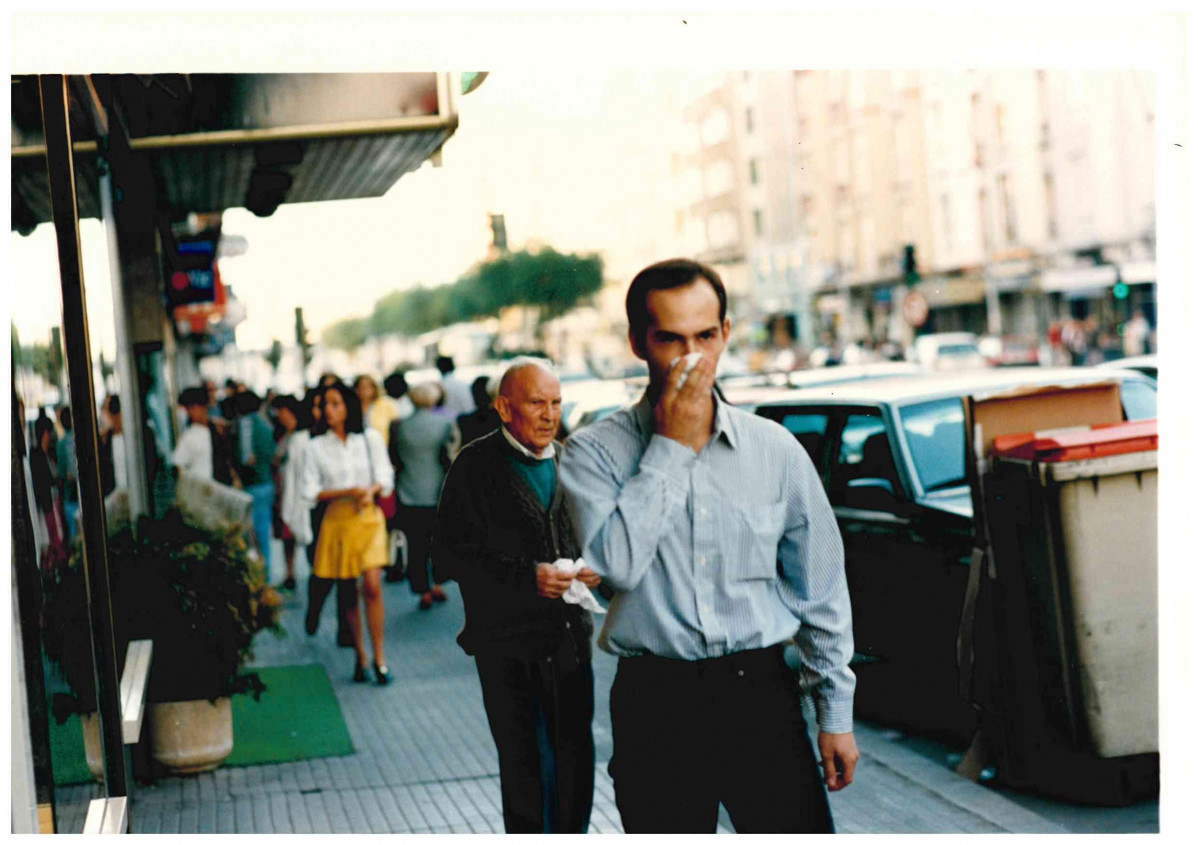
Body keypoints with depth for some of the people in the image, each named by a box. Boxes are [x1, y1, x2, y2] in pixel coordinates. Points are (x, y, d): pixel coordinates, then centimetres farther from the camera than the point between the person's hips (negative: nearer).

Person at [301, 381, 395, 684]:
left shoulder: (370, 438, 4)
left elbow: (385, 477, 4)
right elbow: (310, 491, -2)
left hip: (369, 516, -1)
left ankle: (379, 658, -5)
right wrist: (347, 492, -15)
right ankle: (360, 655, 20)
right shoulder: (315, 448, 2)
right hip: (337, 520, 1)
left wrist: (371, 490, -17)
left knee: (372, 586, -13)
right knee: (347, 593, 5)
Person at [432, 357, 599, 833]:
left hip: (570, 634, 4)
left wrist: (593, 567, -4)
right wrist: (526, 577, -20)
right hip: (506, 640, -3)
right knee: (521, 763, 7)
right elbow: (450, 552, -11)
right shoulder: (477, 465, -5)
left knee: (576, 756, 7)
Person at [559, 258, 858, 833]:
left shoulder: (775, 450, 4)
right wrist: (672, 446, -13)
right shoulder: (594, 451, -2)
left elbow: (821, 591, 11)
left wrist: (836, 714, 10)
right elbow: (618, 562, -19)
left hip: (761, 695, 1)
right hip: (656, 704, -1)